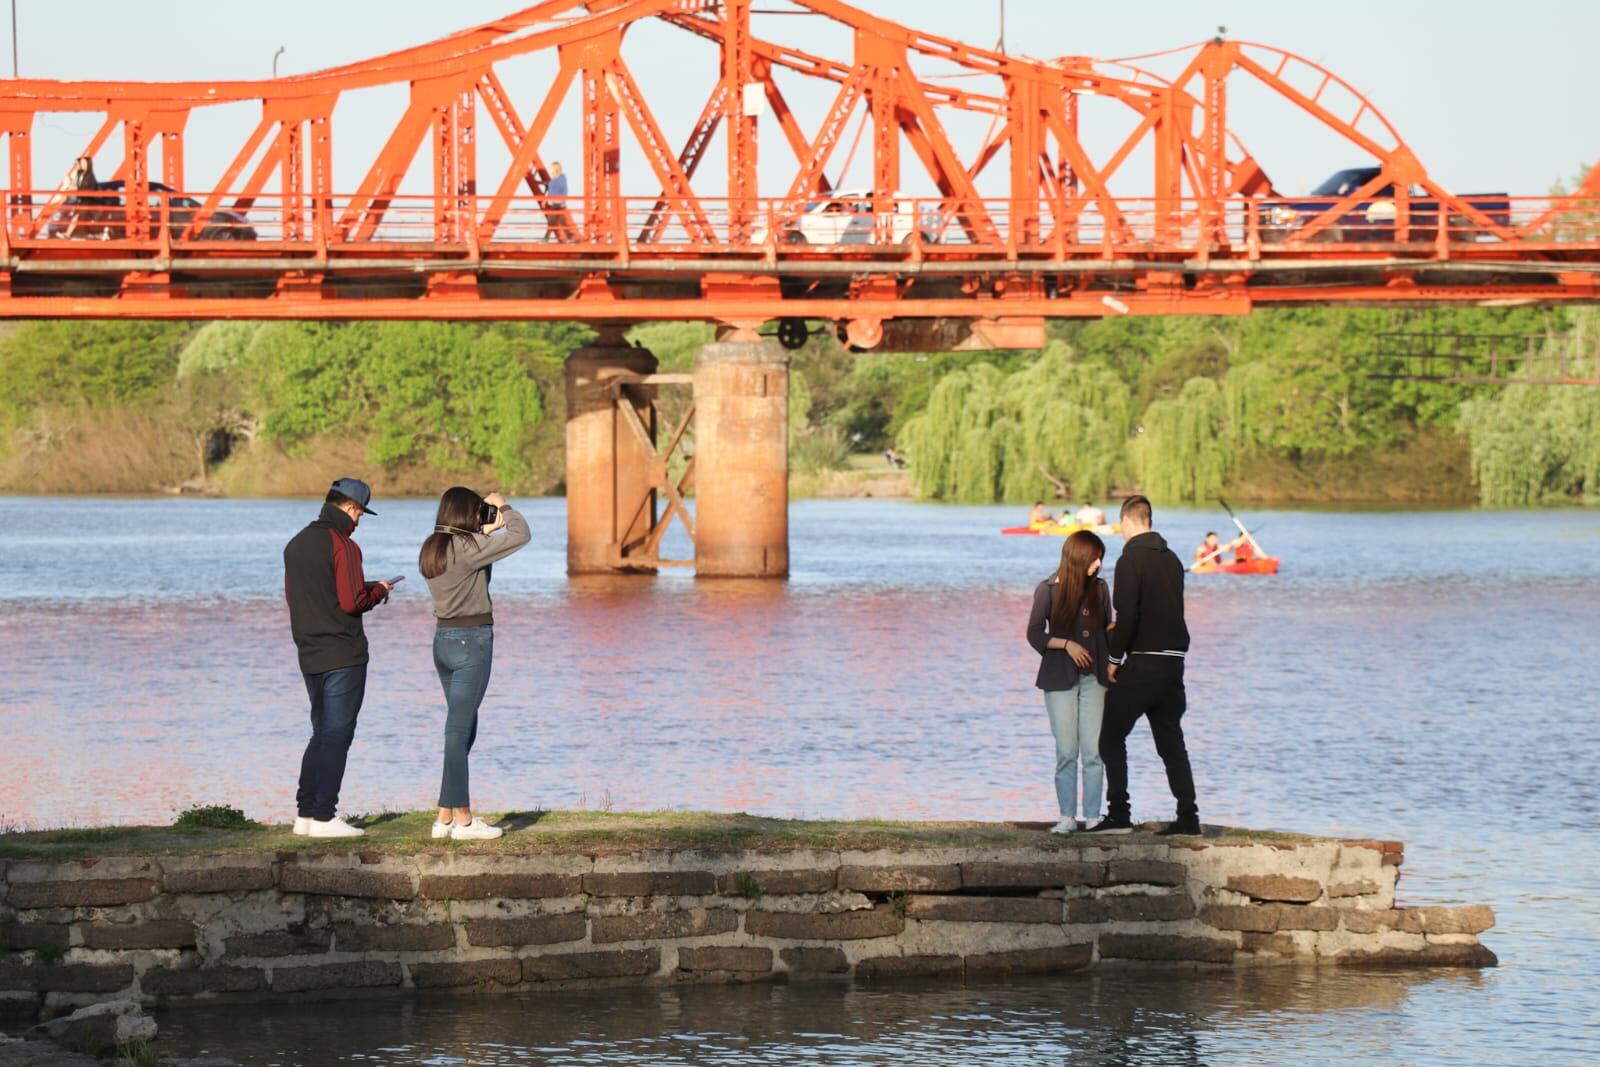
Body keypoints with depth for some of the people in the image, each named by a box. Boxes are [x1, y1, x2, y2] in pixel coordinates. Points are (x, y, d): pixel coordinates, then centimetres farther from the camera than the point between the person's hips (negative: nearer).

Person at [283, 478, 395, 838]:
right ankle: (324, 816, -6)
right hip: (343, 654, -8)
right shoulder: (342, 546, -14)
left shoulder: (296, 544, 12)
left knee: (322, 734, 16)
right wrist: (378, 591, 1)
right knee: (337, 735, -4)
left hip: (310, 654, 8)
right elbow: (352, 602, -20)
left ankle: (304, 813, 14)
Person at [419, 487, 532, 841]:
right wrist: (503, 507, 1)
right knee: (459, 729, -6)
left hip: (444, 639, 9)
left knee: (463, 728, 15)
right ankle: (462, 820, -1)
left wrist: (487, 530, 17)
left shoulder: (432, 549, 9)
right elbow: (521, 534, -15)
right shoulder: (467, 547, -16)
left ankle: (445, 817, 14)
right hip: (472, 640, -9)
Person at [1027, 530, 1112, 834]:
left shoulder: (1099, 588, 6)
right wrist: (1066, 644, -15)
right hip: (1060, 678, -2)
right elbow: (1034, 634, -1)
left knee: (1094, 751, -2)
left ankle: (1093, 817, 2)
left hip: (1093, 678, 2)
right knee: (1067, 752, -1)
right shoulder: (1049, 590, -3)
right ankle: (1067, 817, 6)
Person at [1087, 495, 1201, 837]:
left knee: (1111, 737, 2)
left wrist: (1115, 658, -9)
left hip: (1142, 662, -7)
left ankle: (1119, 815, -4)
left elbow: (1127, 615, -18)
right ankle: (1188, 817, 7)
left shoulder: (1132, 559, -12)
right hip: (1174, 661, 7)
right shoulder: (1171, 559, 11)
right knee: (1171, 741, 11)